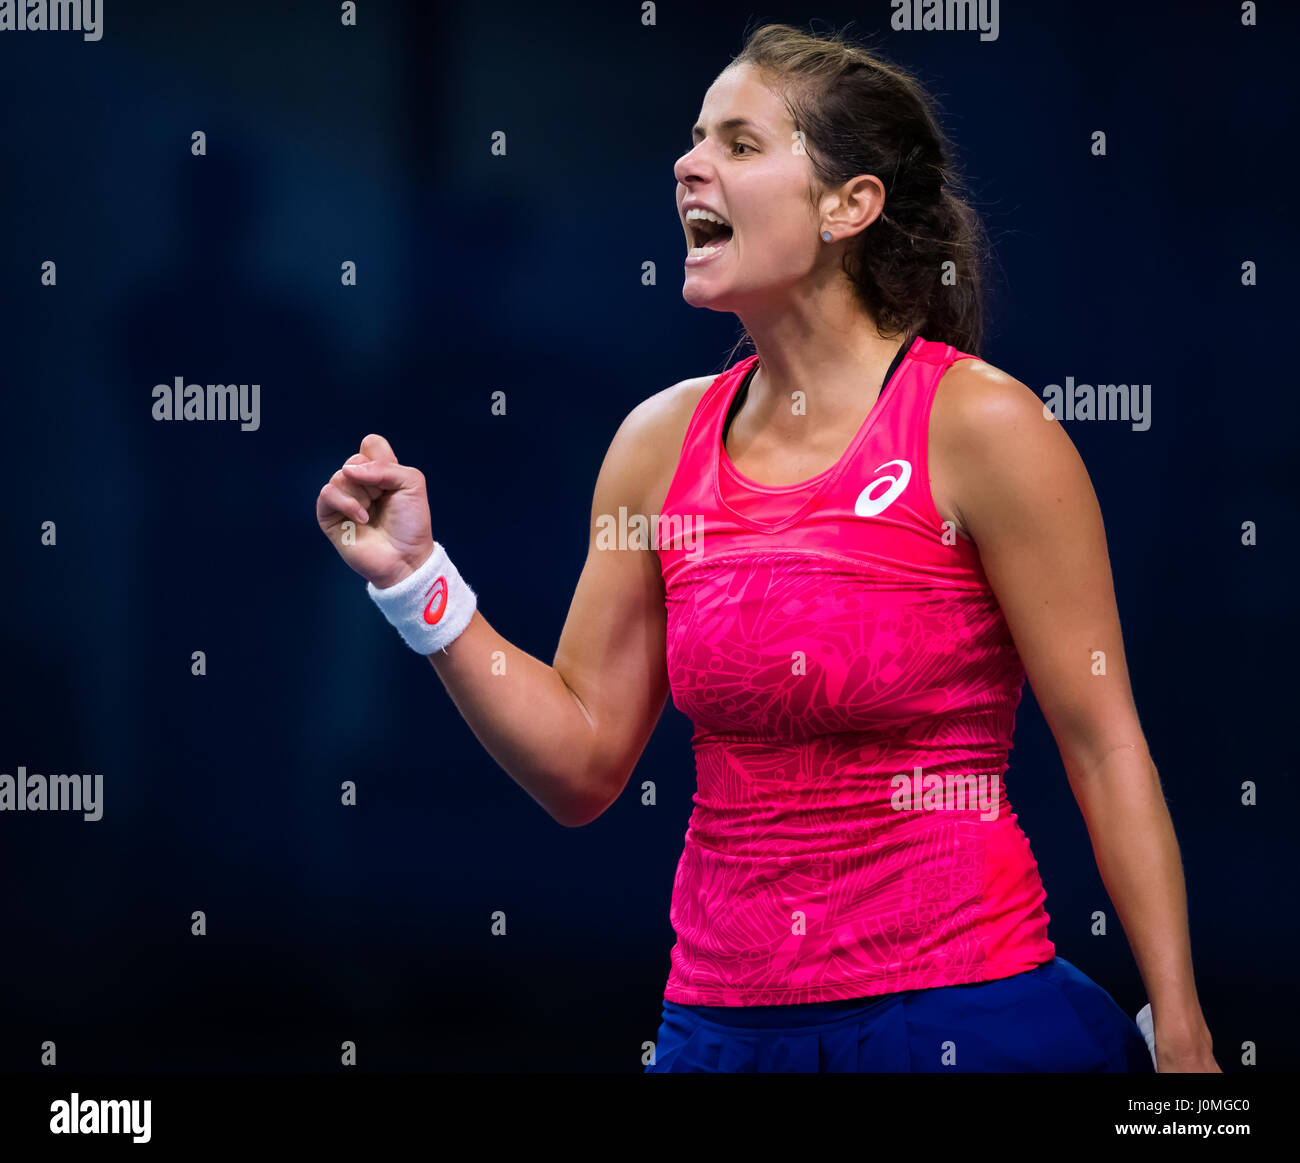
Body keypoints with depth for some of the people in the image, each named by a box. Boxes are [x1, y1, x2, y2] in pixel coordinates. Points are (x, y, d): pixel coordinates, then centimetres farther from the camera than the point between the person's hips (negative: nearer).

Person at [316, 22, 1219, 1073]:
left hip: (960, 1014, -5)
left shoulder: (978, 426, -9)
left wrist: (1183, 1042, -10)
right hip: (718, 1020, 5)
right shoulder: (662, 443, 6)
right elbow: (583, 764, 9)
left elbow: (1106, 751, -8)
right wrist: (418, 580, -1)